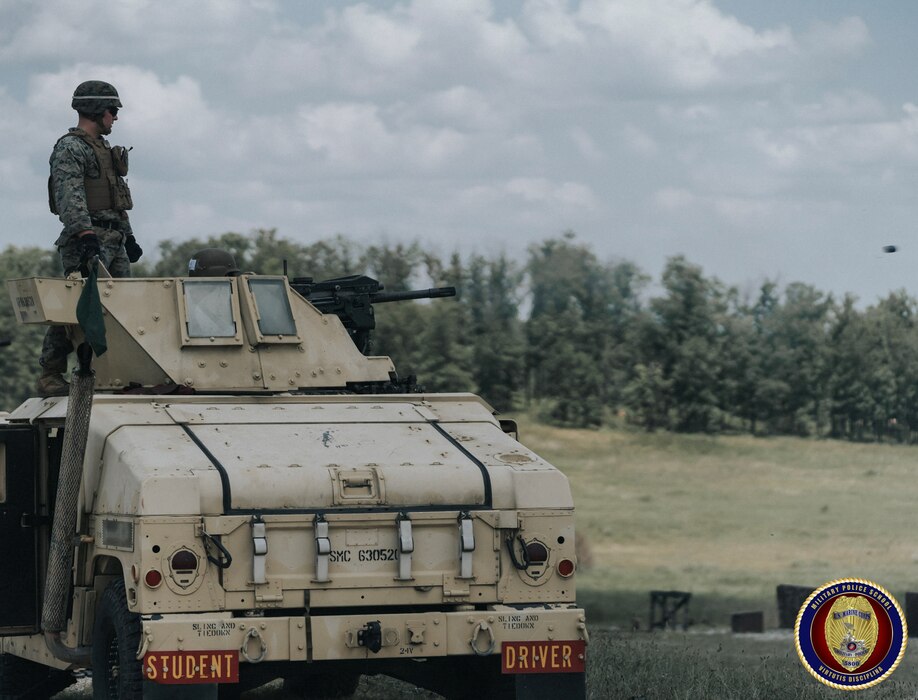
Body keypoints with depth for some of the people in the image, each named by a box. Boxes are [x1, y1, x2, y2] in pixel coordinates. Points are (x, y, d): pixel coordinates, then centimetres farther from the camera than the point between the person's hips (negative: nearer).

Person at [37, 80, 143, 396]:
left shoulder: (103, 149, 23)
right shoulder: (69, 148, -7)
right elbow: (70, 196, -21)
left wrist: (129, 236, 27)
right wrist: (84, 234, -31)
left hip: (113, 241, 9)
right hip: (86, 242, -9)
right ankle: (50, 375, -12)